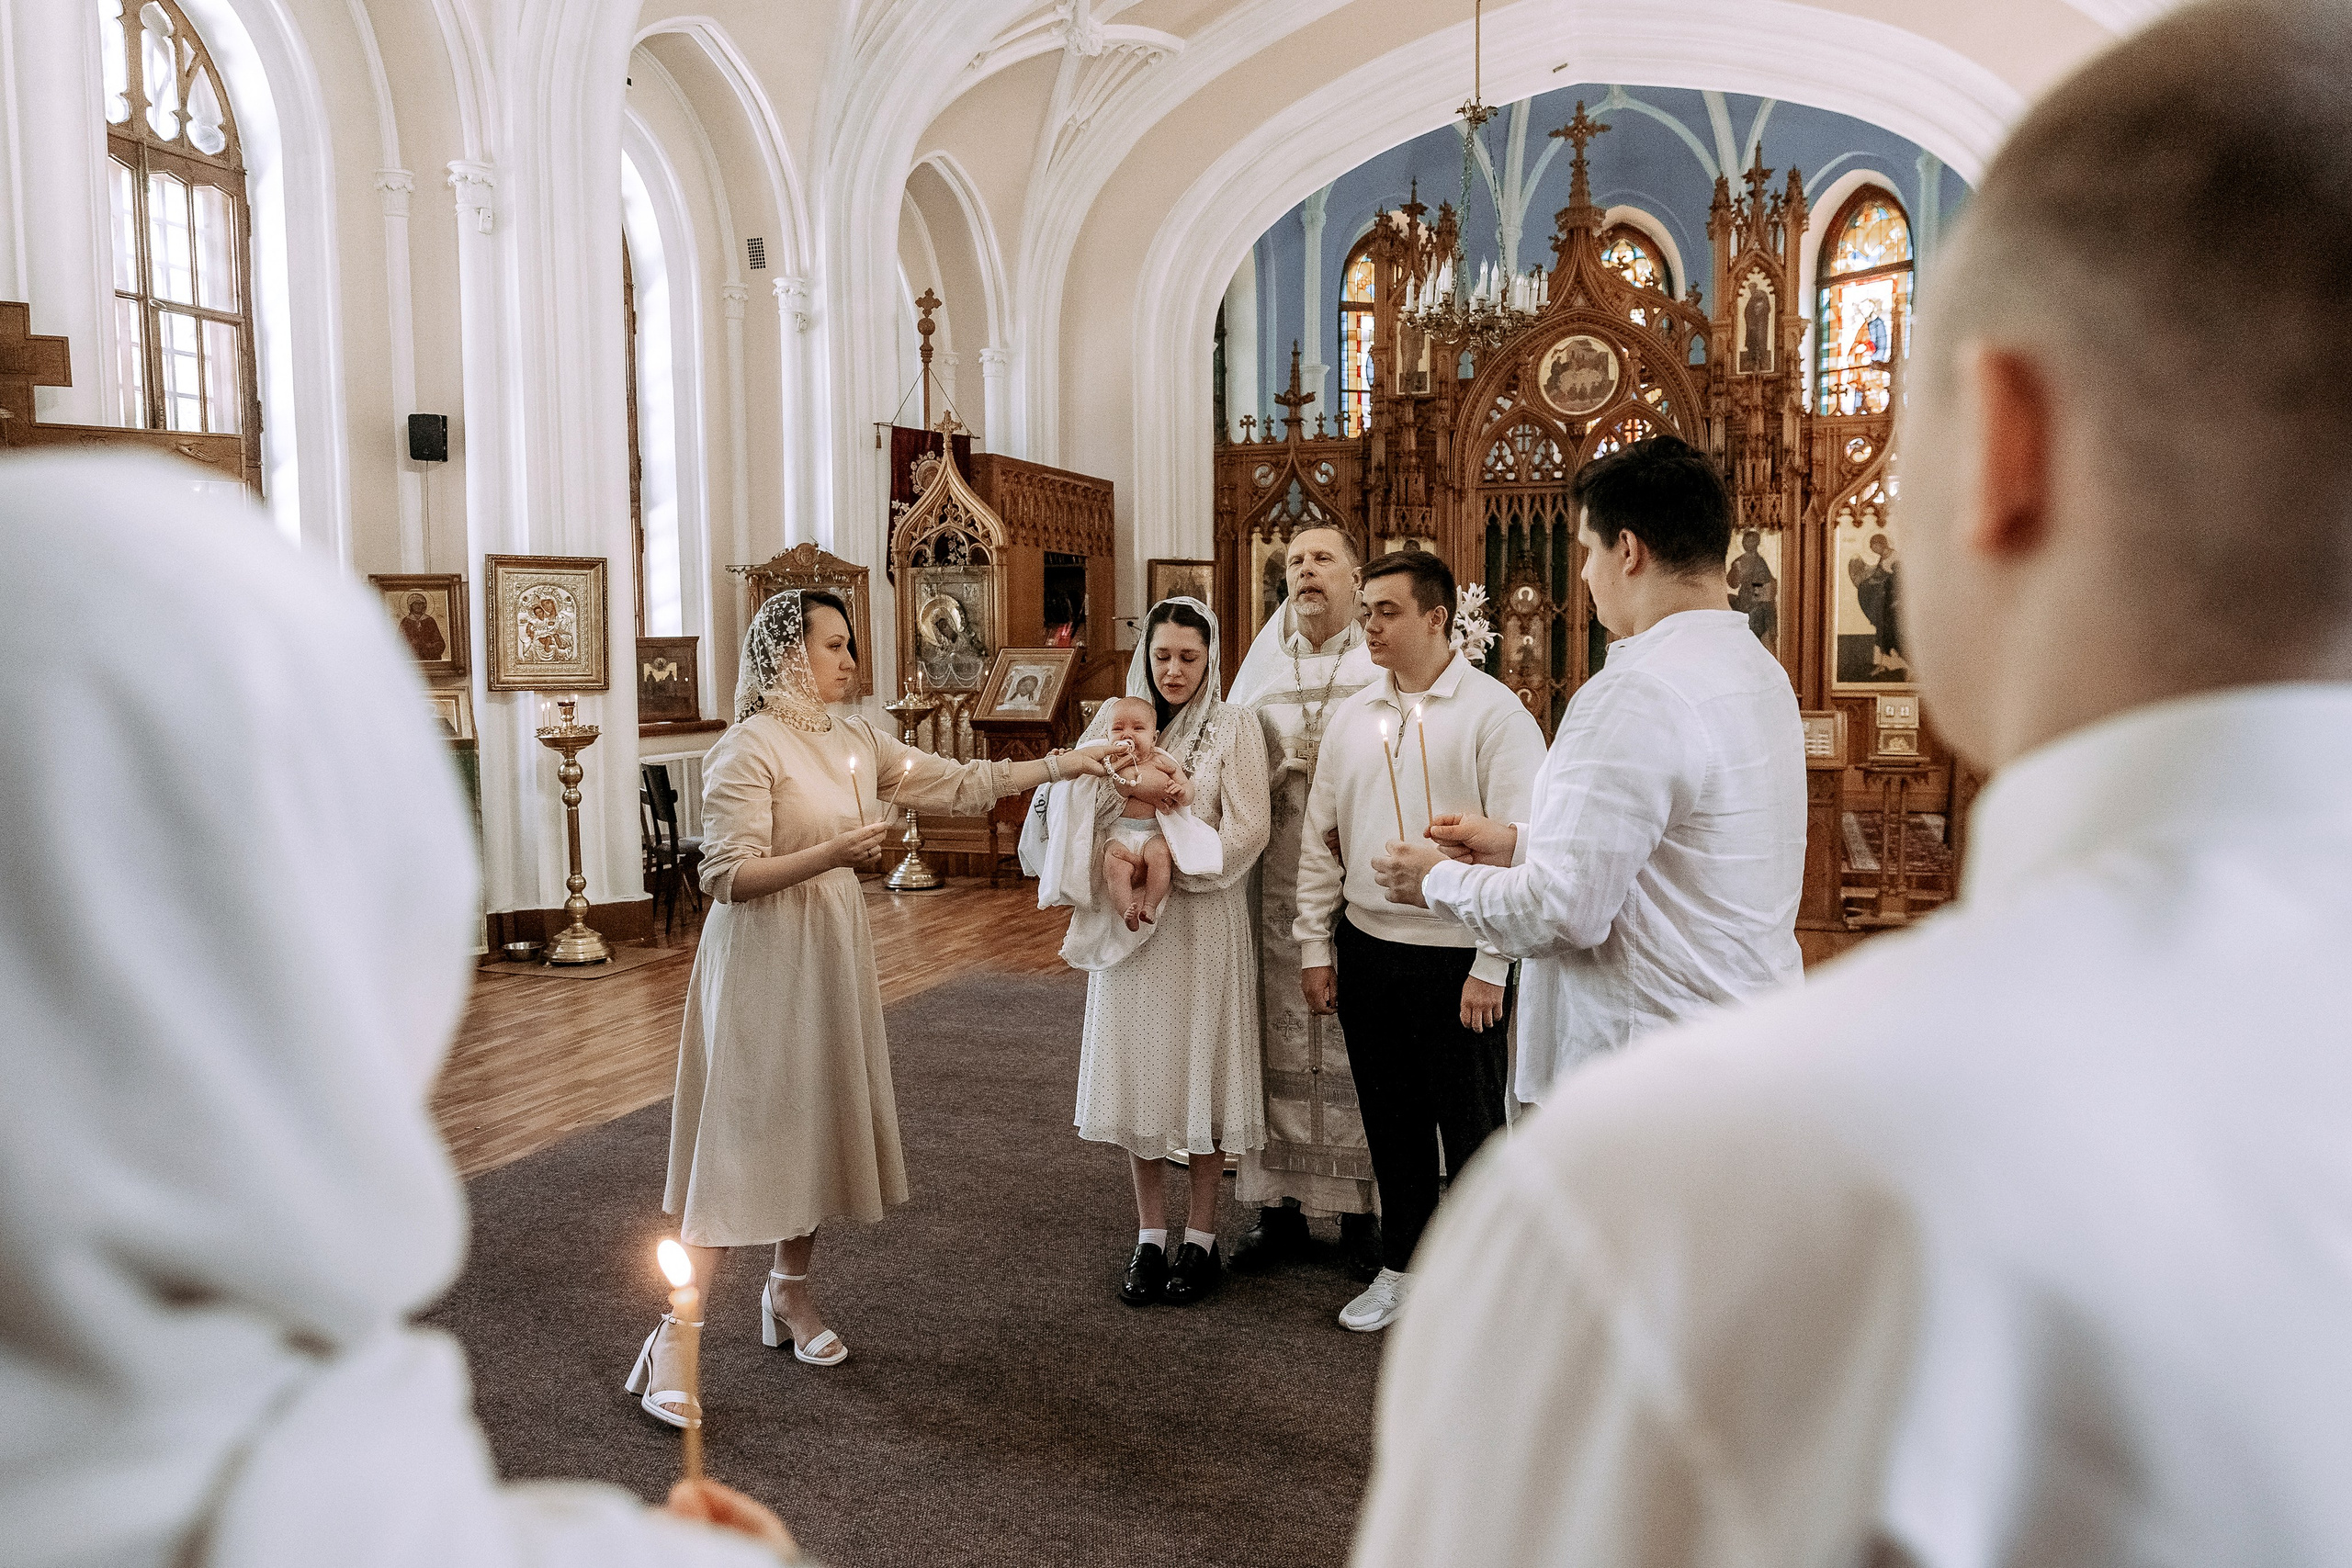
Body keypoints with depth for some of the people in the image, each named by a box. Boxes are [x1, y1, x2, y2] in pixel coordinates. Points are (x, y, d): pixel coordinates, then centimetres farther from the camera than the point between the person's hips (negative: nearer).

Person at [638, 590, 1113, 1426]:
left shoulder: (856, 742, 8)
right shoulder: (747, 750, -14)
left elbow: (958, 783, 8)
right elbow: (729, 877, -18)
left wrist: (1064, 764, 3)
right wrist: (830, 853, -29)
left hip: (833, 953, 7)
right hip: (763, 959, -7)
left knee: (819, 1123, 14)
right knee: (743, 1139, -6)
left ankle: (789, 1292, 32)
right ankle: (672, 1339, 4)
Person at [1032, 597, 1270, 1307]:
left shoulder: (1233, 727, 0)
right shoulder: (1117, 722, 8)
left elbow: (1248, 830, -8)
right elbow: (1072, 809, 0)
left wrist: (1173, 860, -14)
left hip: (1204, 921, -2)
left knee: (1202, 1067, 3)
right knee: (1138, 1068, 6)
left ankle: (1201, 1235, 17)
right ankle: (1149, 1236, 18)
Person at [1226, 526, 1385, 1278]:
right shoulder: (1262, 672, 11)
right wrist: (1288, 762, -7)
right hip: (1281, 885, 3)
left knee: (1361, 1041, 2)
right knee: (1283, 1040, 6)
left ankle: (1361, 1211, 15)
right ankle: (1281, 1207, 18)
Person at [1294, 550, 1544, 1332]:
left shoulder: (1493, 712, -10)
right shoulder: (1353, 716, 8)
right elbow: (1320, 838, 12)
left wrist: (1490, 967, -15)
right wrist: (1315, 946, 9)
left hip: (1455, 957, -5)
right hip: (1368, 950, 5)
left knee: (1469, 1125, 8)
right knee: (1391, 1119, 17)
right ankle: (1401, 1266, 34)